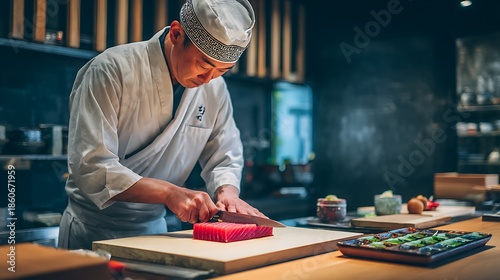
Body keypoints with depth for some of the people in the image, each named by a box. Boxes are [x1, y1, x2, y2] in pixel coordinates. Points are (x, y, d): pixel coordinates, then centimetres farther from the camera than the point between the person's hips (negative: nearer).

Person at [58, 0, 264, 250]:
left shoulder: (215, 89, -1)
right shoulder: (113, 70, -18)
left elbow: (224, 158, 7)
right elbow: (90, 167, -23)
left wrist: (228, 192, -14)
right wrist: (169, 192, -29)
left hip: (155, 229, 5)